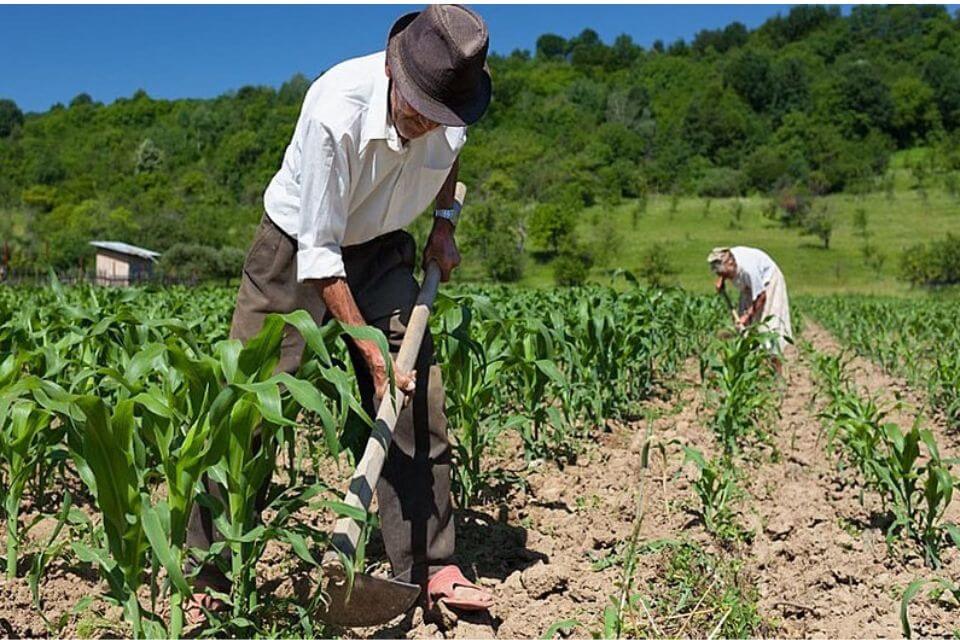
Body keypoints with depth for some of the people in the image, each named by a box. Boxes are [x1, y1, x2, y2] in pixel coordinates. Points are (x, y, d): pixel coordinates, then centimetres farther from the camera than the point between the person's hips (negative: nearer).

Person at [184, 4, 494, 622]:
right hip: (296, 248, -4)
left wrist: (445, 222, 3)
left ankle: (429, 566, 6)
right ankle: (207, 579, 7)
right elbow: (318, 253, -28)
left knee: (419, 398, -5)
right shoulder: (335, 112, -33)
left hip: (380, 251, 5)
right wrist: (369, 349, -28)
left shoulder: (451, 111, -16)